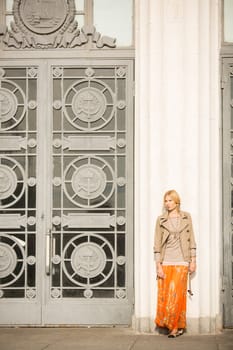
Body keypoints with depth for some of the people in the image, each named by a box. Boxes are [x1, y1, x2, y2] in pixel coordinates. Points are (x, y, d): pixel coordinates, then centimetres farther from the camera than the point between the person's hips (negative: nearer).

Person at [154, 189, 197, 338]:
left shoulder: (186, 217, 5)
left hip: (181, 262, -1)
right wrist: (158, 265, -4)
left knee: (176, 294, -5)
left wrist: (193, 260, 2)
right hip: (165, 262, 1)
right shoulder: (161, 220, 4)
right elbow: (157, 244, 2)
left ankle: (175, 326, 7)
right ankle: (178, 326, 14)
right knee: (164, 296, 1)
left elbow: (191, 240, 7)